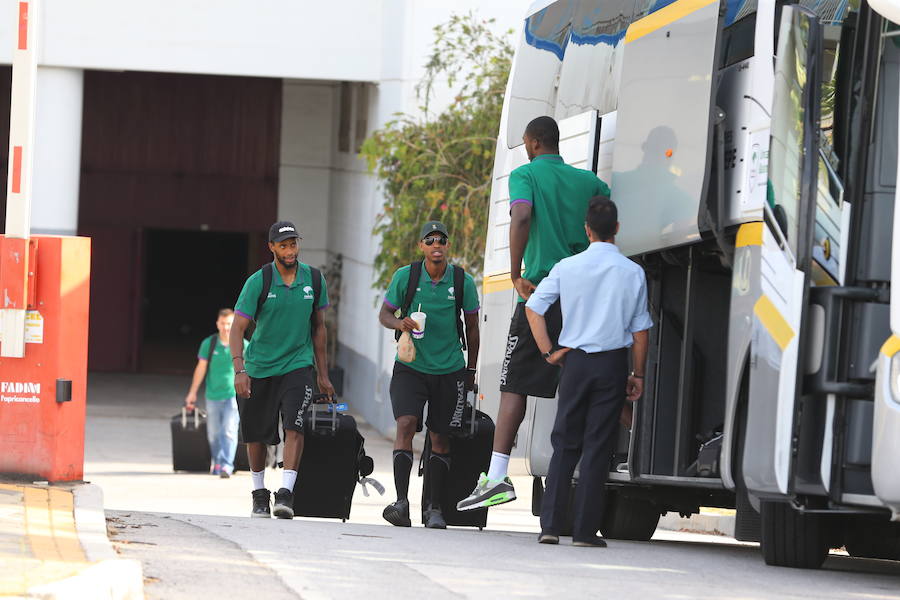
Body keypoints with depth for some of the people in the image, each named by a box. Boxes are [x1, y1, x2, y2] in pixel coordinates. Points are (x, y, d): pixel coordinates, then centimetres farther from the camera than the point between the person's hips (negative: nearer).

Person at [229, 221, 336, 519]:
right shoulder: (258, 282, -9)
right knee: (256, 434, 7)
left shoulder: (314, 279, 1)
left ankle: (286, 493, -25)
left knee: (294, 425, -20)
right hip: (260, 367, 0)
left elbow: (318, 327, 12)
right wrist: (239, 370, -24)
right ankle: (259, 494, 27)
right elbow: (238, 327, -11)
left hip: (298, 364, 0)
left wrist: (323, 374, 12)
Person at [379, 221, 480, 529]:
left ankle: (434, 508, 16)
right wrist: (398, 323, -19)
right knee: (406, 424, -19)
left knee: (440, 439, 6)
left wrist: (471, 370, 11)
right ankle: (401, 501, -23)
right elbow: (384, 312, 5)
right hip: (410, 366, -1)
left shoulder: (463, 282, -3)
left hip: (449, 370, 1)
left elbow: (471, 327, 8)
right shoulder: (405, 276, -4)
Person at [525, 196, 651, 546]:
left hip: (576, 360, 1)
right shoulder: (632, 273, -3)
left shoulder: (567, 268, 0)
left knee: (565, 445, 9)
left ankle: (550, 524, 2)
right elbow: (640, 330, 0)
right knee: (597, 448, 0)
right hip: (613, 363, -1)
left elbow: (533, 308, -1)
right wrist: (638, 374, 8)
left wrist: (548, 352, 5)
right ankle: (585, 530, -2)